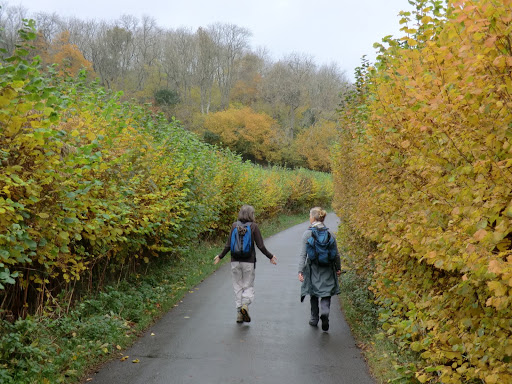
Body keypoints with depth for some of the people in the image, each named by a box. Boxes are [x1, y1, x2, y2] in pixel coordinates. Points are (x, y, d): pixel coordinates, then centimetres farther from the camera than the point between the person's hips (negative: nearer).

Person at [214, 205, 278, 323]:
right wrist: (270, 257, 8)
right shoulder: (253, 226, -6)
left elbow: (228, 245, -1)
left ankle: (239, 314, 9)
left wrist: (220, 256, 14)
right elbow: (261, 246, -6)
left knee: (238, 287, 10)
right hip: (249, 261, -2)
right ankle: (245, 305, -17)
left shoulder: (234, 225, 1)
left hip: (235, 261, 2)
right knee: (248, 286, 9)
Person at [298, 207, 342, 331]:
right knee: (326, 294, 8)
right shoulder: (329, 234, -1)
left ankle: (314, 319, 27)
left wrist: (300, 271, -9)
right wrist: (338, 268, 17)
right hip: (327, 269, 1)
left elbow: (303, 255, -12)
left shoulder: (307, 234, -9)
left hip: (313, 269, -1)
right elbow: (336, 254, 4)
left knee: (313, 295, 16)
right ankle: (325, 312, -19)